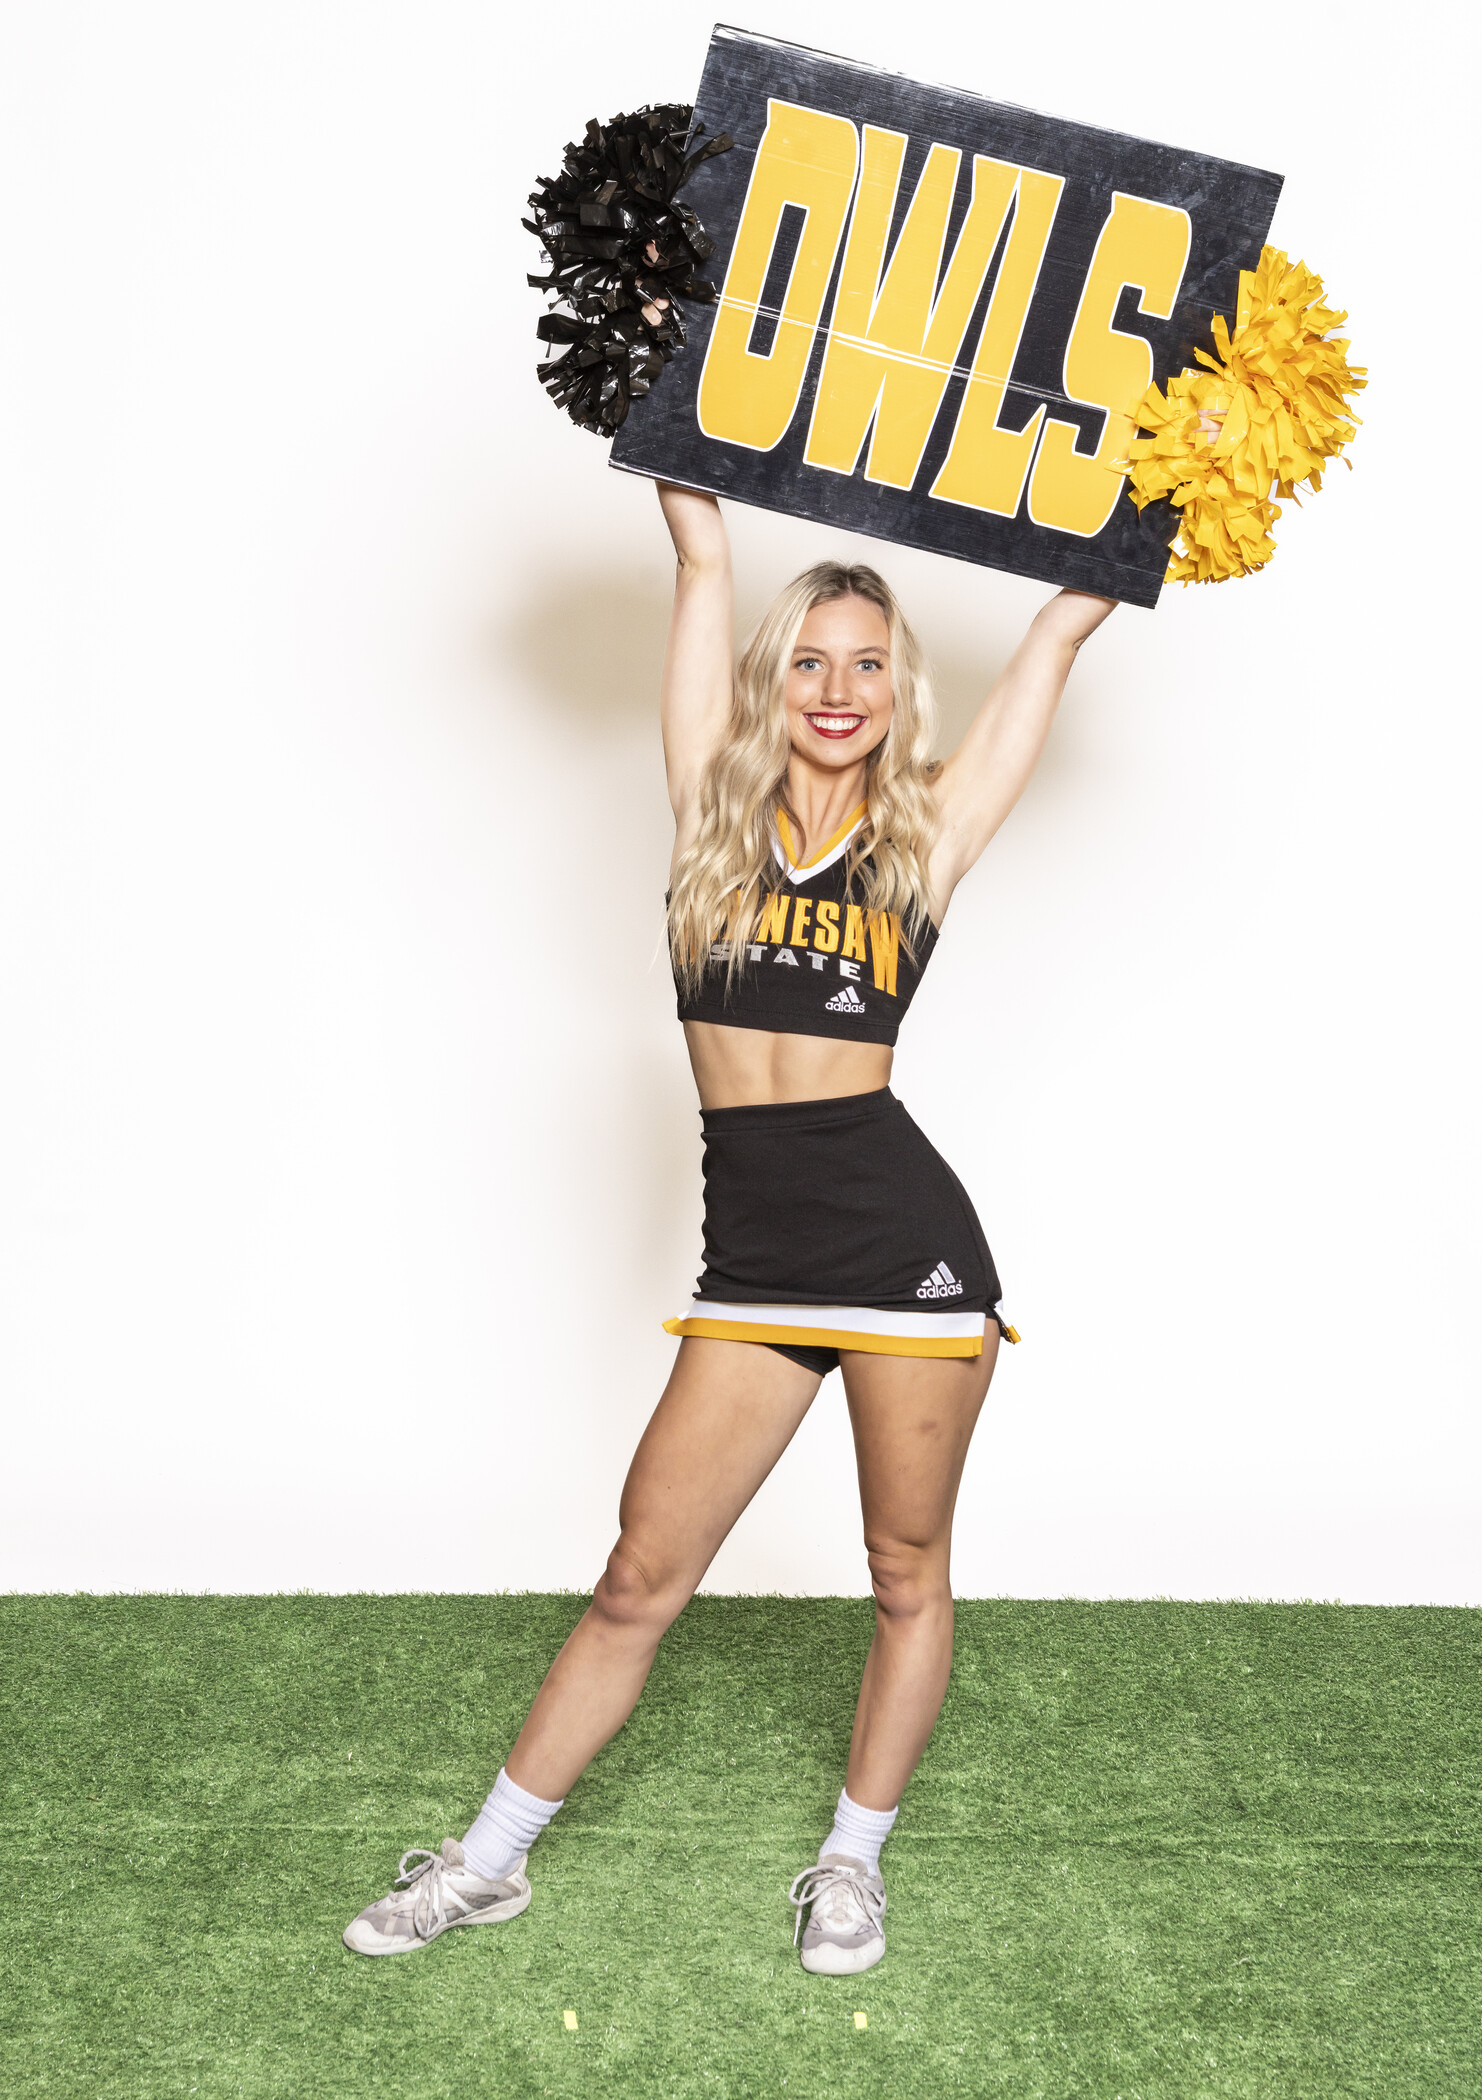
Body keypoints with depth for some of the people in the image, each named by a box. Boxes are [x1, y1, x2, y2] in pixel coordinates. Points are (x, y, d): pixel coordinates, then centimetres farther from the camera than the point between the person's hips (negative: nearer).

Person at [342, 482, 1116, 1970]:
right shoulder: (717, 809, 6)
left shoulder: (925, 833, 3)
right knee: (639, 1576, 9)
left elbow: (1059, 630, 9)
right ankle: (487, 1864, 26)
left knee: (906, 1571, 11)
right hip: (751, 1260, 1)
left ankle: (855, 1859, 34)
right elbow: (702, 564, 8)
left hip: (902, 1233, -1)